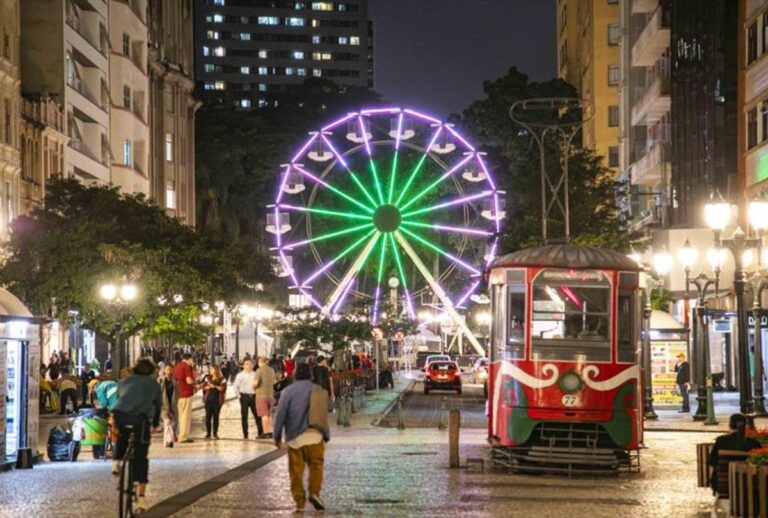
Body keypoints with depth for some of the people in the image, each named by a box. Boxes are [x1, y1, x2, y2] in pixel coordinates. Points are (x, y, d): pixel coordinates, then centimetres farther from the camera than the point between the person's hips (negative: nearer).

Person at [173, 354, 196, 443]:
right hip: (186, 394, -8)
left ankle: (180, 435, 20)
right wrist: (194, 381, 1)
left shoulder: (177, 366, 14)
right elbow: (189, 381, -22)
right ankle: (184, 436, -4)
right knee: (186, 416, -4)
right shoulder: (187, 367, -13)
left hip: (178, 394, 8)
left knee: (181, 415, 16)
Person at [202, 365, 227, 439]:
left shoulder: (222, 379, 0)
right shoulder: (207, 378, 10)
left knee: (216, 416, 0)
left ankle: (215, 433, 6)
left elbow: (223, 388, -8)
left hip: (217, 400, -2)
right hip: (208, 399, 2)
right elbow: (204, 387, 6)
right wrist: (209, 387, -13)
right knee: (208, 416, 0)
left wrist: (215, 386, -18)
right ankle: (208, 433, 6)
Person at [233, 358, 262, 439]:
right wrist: (239, 396, -4)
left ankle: (261, 432, 7)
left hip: (254, 396, 2)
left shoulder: (255, 375, 9)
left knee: (257, 414, 2)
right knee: (244, 416, 0)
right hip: (244, 396, -2)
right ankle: (245, 434, 5)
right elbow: (236, 387, 3)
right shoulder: (240, 375, 2)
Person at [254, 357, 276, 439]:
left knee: (264, 415, -6)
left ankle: (266, 433, -8)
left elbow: (255, 383, -20)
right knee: (269, 414, 15)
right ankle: (270, 432, 17)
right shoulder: (271, 370, 8)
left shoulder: (260, 370, -14)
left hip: (261, 395, -6)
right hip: (270, 394, 6)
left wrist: (253, 386, 1)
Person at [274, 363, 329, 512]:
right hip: (314, 435, 0)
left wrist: (277, 436, 6)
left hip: (294, 437, 0)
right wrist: (326, 435, 13)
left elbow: (280, 415, -1)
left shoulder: (288, 391, 1)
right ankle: (314, 492, -15)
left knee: (296, 470, 5)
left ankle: (299, 500, 3)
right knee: (316, 464, 5)